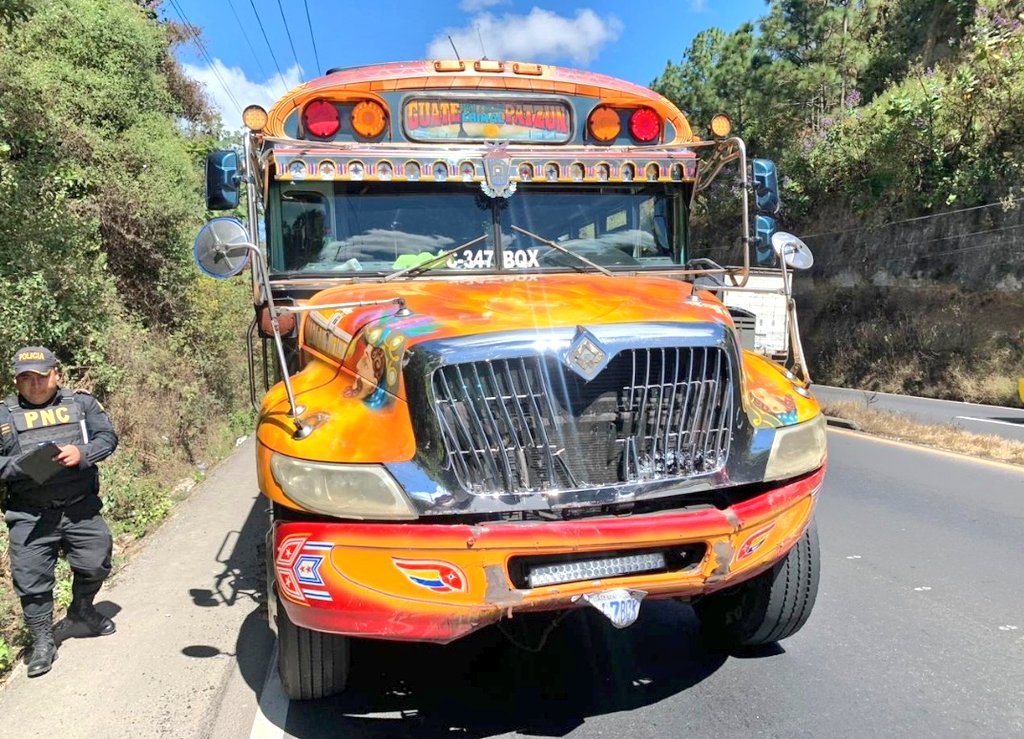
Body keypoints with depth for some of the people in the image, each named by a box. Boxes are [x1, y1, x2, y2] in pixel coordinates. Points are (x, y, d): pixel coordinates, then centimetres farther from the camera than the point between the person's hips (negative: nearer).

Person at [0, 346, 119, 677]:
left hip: (81, 509, 1)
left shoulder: (82, 403, 5)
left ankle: (81, 612, 39)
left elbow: (107, 436, 0)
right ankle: (42, 641, 21)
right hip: (30, 516, -1)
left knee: (95, 563, 9)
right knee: (31, 579, 2)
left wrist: (81, 453, -19)